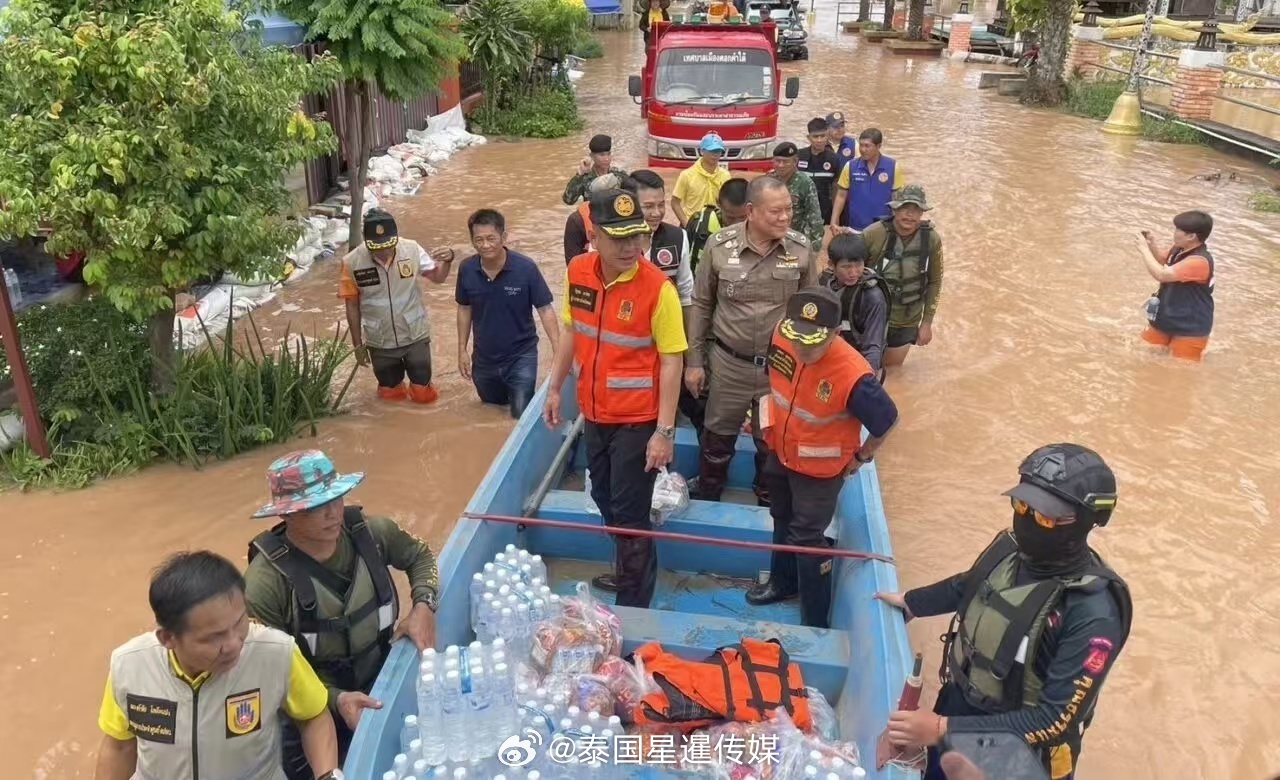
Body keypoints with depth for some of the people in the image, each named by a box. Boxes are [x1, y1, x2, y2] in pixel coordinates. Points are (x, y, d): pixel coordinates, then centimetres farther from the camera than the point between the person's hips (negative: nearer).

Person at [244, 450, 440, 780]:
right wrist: (336, 700, -28)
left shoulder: (369, 532, -12)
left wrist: (424, 605, -10)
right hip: (314, 711, -3)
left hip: (385, 680, 3)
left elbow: (419, 555, 7)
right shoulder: (265, 582, -23)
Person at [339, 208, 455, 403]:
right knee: (391, 397, 16)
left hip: (415, 336, 0)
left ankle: (418, 382, 42)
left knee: (423, 396, 9)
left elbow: (438, 277, -2)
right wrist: (358, 345, 1)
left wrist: (447, 261, -24)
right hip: (379, 342, 0)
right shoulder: (351, 263, -18)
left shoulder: (411, 249, -17)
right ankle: (392, 381, 49)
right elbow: (352, 306, -5)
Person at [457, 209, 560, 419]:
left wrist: (558, 350, -21)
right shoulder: (467, 269, -11)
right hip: (484, 359, 4)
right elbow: (464, 309, 4)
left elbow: (545, 310, -15)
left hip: (521, 357, -3)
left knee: (522, 416, 1)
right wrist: (462, 350, 4)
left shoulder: (526, 268, -21)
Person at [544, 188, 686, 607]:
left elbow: (671, 362, -18)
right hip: (593, 412, 6)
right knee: (604, 499, 22)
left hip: (637, 420, -6)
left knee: (630, 512, 5)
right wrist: (554, 387, 12)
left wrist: (665, 431, -19)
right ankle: (625, 569, 46)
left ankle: (634, 605, 24)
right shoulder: (577, 271, -5)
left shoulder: (657, 287, -21)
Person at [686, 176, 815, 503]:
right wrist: (695, 361, -1)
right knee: (718, 440, 17)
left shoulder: (801, 248, -9)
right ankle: (706, 501, 41)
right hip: (728, 364, -1)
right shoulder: (720, 245, -13)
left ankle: (768, 504, 42)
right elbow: (701, 305, -2)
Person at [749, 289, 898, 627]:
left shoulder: (852, 375, -38)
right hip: (780, 454, 6)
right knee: (782, 521, 28)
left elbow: (887, 418, -19)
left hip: (819, 470, -6)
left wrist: (861, 457, -5)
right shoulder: (781, 337, -22)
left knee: (807, 540, 7)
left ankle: (815, 622, 28)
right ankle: (782, 581, 55)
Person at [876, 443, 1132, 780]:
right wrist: (911, 603, 18)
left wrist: (945, 729, -34)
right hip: (956, 704, 5)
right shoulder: (1011, 547, -13)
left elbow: (1055, 720, -30)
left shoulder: (1093, 614, -31)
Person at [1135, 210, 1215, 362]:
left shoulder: (1199, 261, -31)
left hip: (1190, 327, -8)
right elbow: (1162, 258, 22)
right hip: (1167, 317, 8)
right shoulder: (1179, 249, -3)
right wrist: (1152, 244, 0)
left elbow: (1161, 274, -35)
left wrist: (1144, 249, -23)